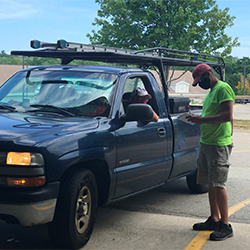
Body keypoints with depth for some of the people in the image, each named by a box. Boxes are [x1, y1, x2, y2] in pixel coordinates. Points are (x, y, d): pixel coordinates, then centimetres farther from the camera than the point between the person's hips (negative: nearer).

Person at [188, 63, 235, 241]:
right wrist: (198, 119, 12)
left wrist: (202, 119, -19)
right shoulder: (210, 92, 20)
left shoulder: (223, 88, -11)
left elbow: (227, 116, -21)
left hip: (219, 144, -10)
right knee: (210, 183, 12)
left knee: (218, 184, -10)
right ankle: (214, 220, 20)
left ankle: (225, 226, -4)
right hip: (206, 142, 10)